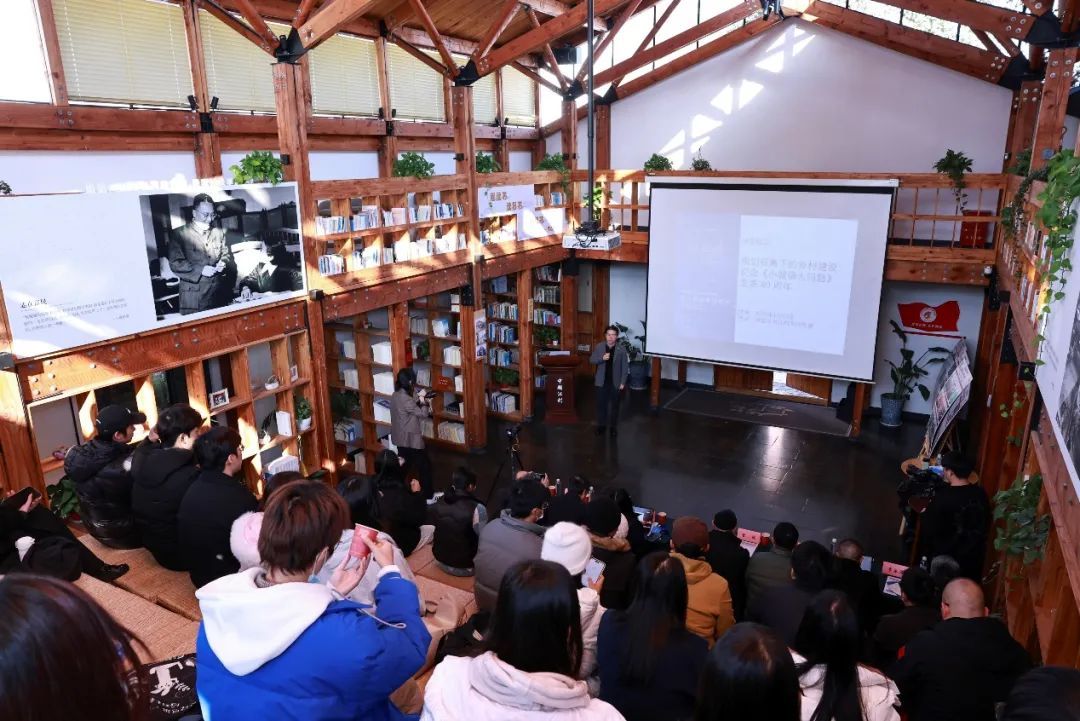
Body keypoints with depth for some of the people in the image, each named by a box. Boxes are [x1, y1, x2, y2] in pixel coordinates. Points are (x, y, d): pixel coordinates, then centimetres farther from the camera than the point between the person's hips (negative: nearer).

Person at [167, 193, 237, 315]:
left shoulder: (219, 233, 12)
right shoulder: (179, 234, -2)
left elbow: (227, 254, 18)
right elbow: (175, 263, -8)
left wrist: (223, 263, -6)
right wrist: (200, 270, -17)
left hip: (219, 293, 4)